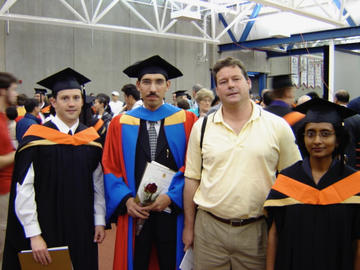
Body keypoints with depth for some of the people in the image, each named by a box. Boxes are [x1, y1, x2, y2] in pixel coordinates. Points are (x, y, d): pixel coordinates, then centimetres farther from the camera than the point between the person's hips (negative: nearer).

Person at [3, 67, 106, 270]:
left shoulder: (93, 139, 3)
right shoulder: (36, 139, -10)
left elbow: (98, 183, 6)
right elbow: (23, 190, -12)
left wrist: (100, 221, 2)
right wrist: (34, 235, -15)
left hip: (83, 231, 4)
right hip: (46, 230, -3)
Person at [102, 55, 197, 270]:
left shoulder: (186, 121, -1)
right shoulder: (120, 124, 3)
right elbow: (110, 168, 3)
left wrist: (171, 196, -15)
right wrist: (126, 199, -10)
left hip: (172, 210, -1)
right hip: (134, 212, 1)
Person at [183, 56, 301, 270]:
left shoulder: (277, 126, -2)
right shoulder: (202, 127, 2)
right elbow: (192, 178, 6)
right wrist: (189, 226, 6)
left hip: (257, 230, -1)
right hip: (209, 229, 1)